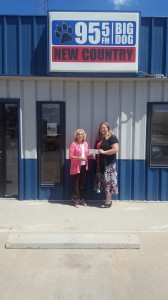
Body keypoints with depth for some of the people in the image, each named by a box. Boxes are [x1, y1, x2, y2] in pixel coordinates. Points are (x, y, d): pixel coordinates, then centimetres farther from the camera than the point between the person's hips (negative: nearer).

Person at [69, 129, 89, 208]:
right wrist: (79, 158, -23)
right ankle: (76, 201, 11)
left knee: (83, 184, 11)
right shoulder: (73, 144, -8)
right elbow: (70, 156, -12)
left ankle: (83, 200, 22)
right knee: (76, 184, 2)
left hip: (84, 166, 5)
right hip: (76, 167, -5)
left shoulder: (85, 143, 9)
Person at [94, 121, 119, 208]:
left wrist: (104, 152, -20)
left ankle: (108, 202, 2)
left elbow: (116, 149, -18)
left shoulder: (112, 137, -8)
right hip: (100, 164, 8)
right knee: (103, 181, 10)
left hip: (109, 164, -8)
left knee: (108, 182, -5)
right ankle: (107, 200, 19)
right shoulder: (99, 138, 16)